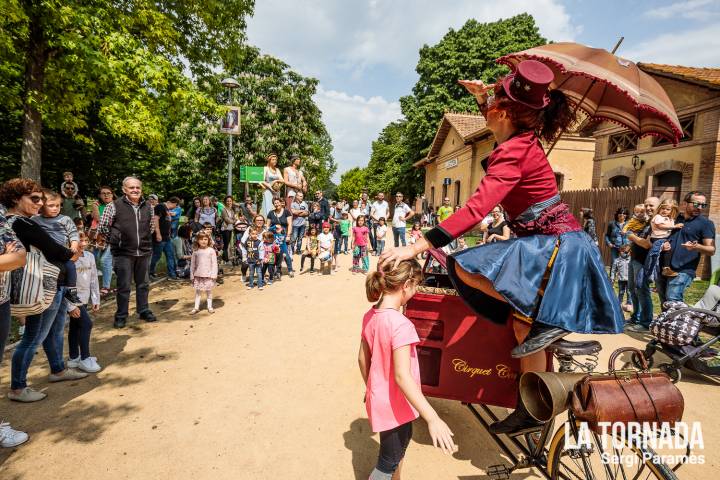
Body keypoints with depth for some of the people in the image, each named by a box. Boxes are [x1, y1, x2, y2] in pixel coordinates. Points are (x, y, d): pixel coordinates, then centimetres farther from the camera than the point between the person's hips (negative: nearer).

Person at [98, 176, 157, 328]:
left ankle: (144, 311, 28)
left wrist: (143, 239, 11)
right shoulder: (114, 206, -7)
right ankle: (121, 316, 18)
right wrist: (116, 240, 3)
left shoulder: (148, 207, 6)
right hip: (123, 253, -4)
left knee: (143, 284, 14)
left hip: (144, 252, 4)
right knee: (123, 286, 4)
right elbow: (102, 228, -1)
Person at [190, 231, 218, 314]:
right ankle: (196, 307, 18)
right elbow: (192, 264, 6)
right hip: (198, 275, 2)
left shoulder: (211, 251, -4)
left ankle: (210, 306, 19)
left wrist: (214, 274, -8)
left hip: (208, 275, -2)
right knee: (198, 291, 9)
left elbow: (214, 263, -4)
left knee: (208, 291, 8)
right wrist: (192, 275, 5)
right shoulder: (195, 251, 1)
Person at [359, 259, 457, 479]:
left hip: (380, 398, 8)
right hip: (394, 404, -7)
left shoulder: (370, 315, -5)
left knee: (401, 441, 31)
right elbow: (402, 376, -33)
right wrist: (432, 418, -32)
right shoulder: (400, 324, -30)